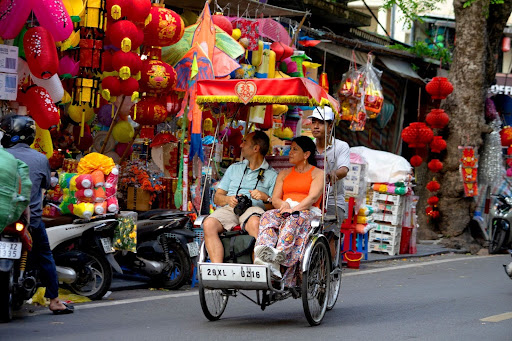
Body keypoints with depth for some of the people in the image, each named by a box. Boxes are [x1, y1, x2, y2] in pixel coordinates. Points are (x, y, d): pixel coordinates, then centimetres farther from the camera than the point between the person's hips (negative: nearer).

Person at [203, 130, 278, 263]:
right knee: (209, 224, -32)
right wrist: (228, 199, -1)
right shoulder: (234, 168, 29)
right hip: (228, 208, 3)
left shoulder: (271, 175, 17)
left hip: (254, 208, -3)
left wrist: (265, 198, -13)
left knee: (255, 223, -41)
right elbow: (217, 197, 22)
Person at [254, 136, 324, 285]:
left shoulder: (318, 173, 11)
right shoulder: (284, 173, 27)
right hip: (284, 211, 4)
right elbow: (275, 199, 16)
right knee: (268, 216, -31)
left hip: (308, 212, -4)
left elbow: (313, 197, -6)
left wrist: (294, 209, -23)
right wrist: (284, 205, -9)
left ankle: (279, 254, -65)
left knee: (294, 219, -40)